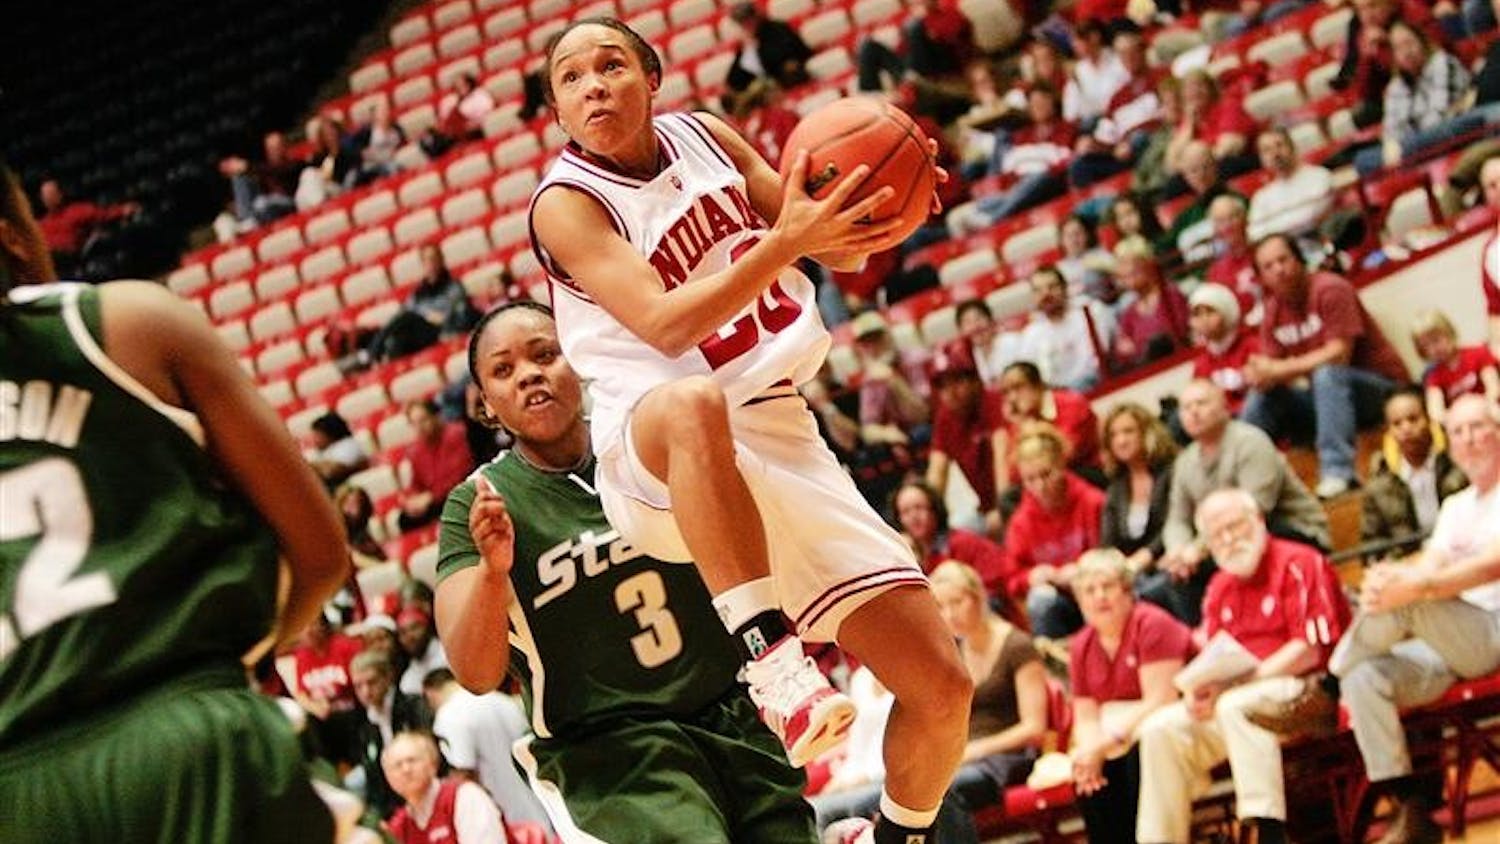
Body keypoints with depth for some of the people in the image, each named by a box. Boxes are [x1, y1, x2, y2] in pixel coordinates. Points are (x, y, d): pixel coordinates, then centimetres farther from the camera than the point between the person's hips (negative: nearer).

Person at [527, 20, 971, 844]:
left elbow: (844, 255, 11)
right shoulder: (566, 203, -7)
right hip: (654, 461, -6)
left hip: (779, 437, 6)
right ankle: (774, 661, -46)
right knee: (696, 404, -45)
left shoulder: (705, 138, 9)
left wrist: (870, 215, -13)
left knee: (939, 687, -2)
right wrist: (786, 241, -34)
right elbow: (668, 325, -22)